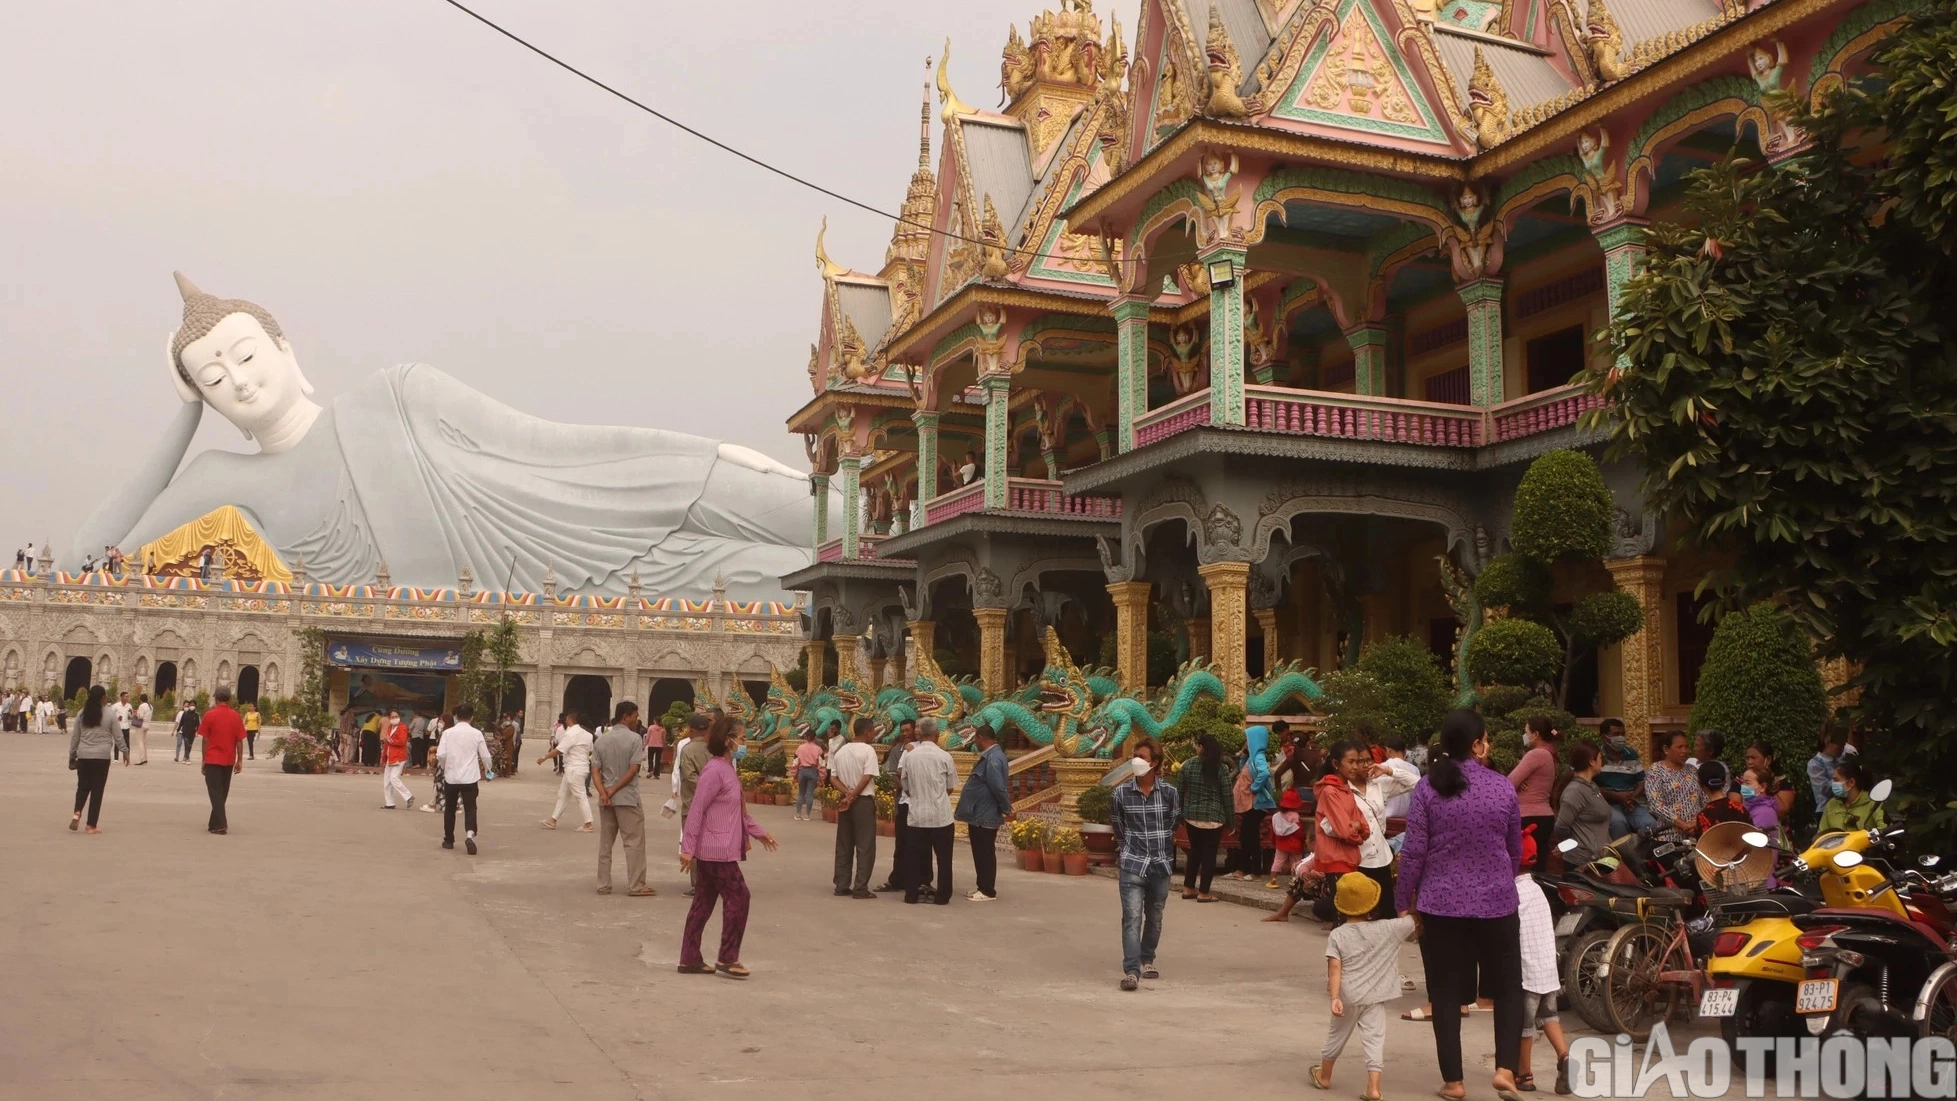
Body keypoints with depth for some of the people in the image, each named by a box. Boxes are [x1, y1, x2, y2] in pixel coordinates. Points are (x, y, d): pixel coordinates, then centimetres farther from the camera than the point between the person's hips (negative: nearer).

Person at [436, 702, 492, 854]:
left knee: (450, 808, 16)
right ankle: (470, 834, -25)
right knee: (470, 808, 0)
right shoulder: (476, 734, -2)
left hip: (451, 776, 1)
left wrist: (443, 766, 12)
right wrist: (486, 768, 21)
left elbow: (441, 754, -10)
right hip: (470, 777, -1)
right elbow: (485, 756, 0)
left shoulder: (448, 733, -3)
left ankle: (448, 840, 24)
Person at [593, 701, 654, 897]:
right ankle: (635, 885, 1)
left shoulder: (601, 739, 8)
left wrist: (603, 793, -9)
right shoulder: (635, 738, -9)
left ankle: (603, 885, 15)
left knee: (605, 842, 12)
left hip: (606, 800, 6)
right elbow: (633, 769, -15)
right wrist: (614, 790, -10)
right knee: (634, 842, 1)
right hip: (628, 798, -5)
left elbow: (595, 770, 0)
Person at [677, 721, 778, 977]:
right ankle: (727, 958, 1)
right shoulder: (714, 771, -17)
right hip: (716, 850, -10)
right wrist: (688, 848, -21)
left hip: (713, 851, 10)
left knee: (704, 901, 12)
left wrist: (757, 831, 27)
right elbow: (697, 810, -20)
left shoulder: (726, 769, 14)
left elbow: (736, 809, 24)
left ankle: (690, 959, 17)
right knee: (737, 898, -5)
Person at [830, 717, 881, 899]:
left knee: (844, 845, 12)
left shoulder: (840, 751, 10)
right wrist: (852, 797, -11)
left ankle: (842, 885, 14)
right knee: (865, 846, -1)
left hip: (845, 802, 6)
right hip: (863, 802, -6)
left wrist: (847, 793, -7)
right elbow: (867, 778, -18)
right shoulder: (868, 751, -10)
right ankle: (860, 888, -3)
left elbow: (833, 778, 5)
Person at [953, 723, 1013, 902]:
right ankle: (982, 887, 22)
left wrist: (1007, 810, -15)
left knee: (985, 854, -3)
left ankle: (988, 891, 3)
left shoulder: (993, 758, -21)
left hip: (984, 816, -10)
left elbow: (998, 788, -23)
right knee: (981, 854, 15)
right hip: (980, 814, 10)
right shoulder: (989, 756, 12)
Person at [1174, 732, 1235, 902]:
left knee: (1195, 851, 17)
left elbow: (1179, 792, 3)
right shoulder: (1221, 769, -6)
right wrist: (1230, 819, 3)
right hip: (1213, 818, -3)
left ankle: (1188, 888, 21)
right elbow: (1227, 796, -5)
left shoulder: (1187, 765, -1)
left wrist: (1179, 814, 14)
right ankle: (1203, 892, 5)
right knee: (1209, 854, 3)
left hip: (1191, 816, 3)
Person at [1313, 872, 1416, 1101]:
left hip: (1348, 996, 1)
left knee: (1337, 1034, 18)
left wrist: (1334, 997, -17)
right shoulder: (1387, 929, -6)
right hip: (1375, 997, -1)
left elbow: (1334, 969, -13)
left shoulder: (1337, 935, -6)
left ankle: (1324, 1076, 38)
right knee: (1374, 1038, 1)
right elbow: (1413, 922, 3)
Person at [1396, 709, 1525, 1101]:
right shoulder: (1502, 787, -4)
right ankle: (1506, 1069, 5)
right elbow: (1516, 849, 7)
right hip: (1496, 903, 1)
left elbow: (1414, 852, -8)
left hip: (1441, 905, -1)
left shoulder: (1427, 789, -8)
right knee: (1508, 987, 16)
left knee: (1446, 994, 8)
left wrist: (1404, 903, 3)